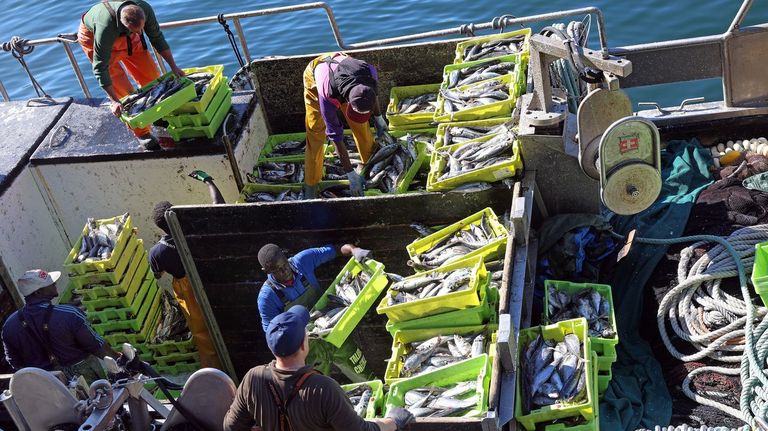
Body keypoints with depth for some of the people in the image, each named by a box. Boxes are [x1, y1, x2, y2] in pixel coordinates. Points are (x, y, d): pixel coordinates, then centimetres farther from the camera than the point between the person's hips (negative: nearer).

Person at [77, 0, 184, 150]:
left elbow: (157, 38, -12)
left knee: (151, 74, 1)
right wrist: (115, 101, -39)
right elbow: (100, 68, -38)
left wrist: (173, 66, -15)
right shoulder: (105, 28, -45)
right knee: (121, 88, -12)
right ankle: (142, 133, 0)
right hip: (93, 38, -5)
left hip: (125, 37, 5)